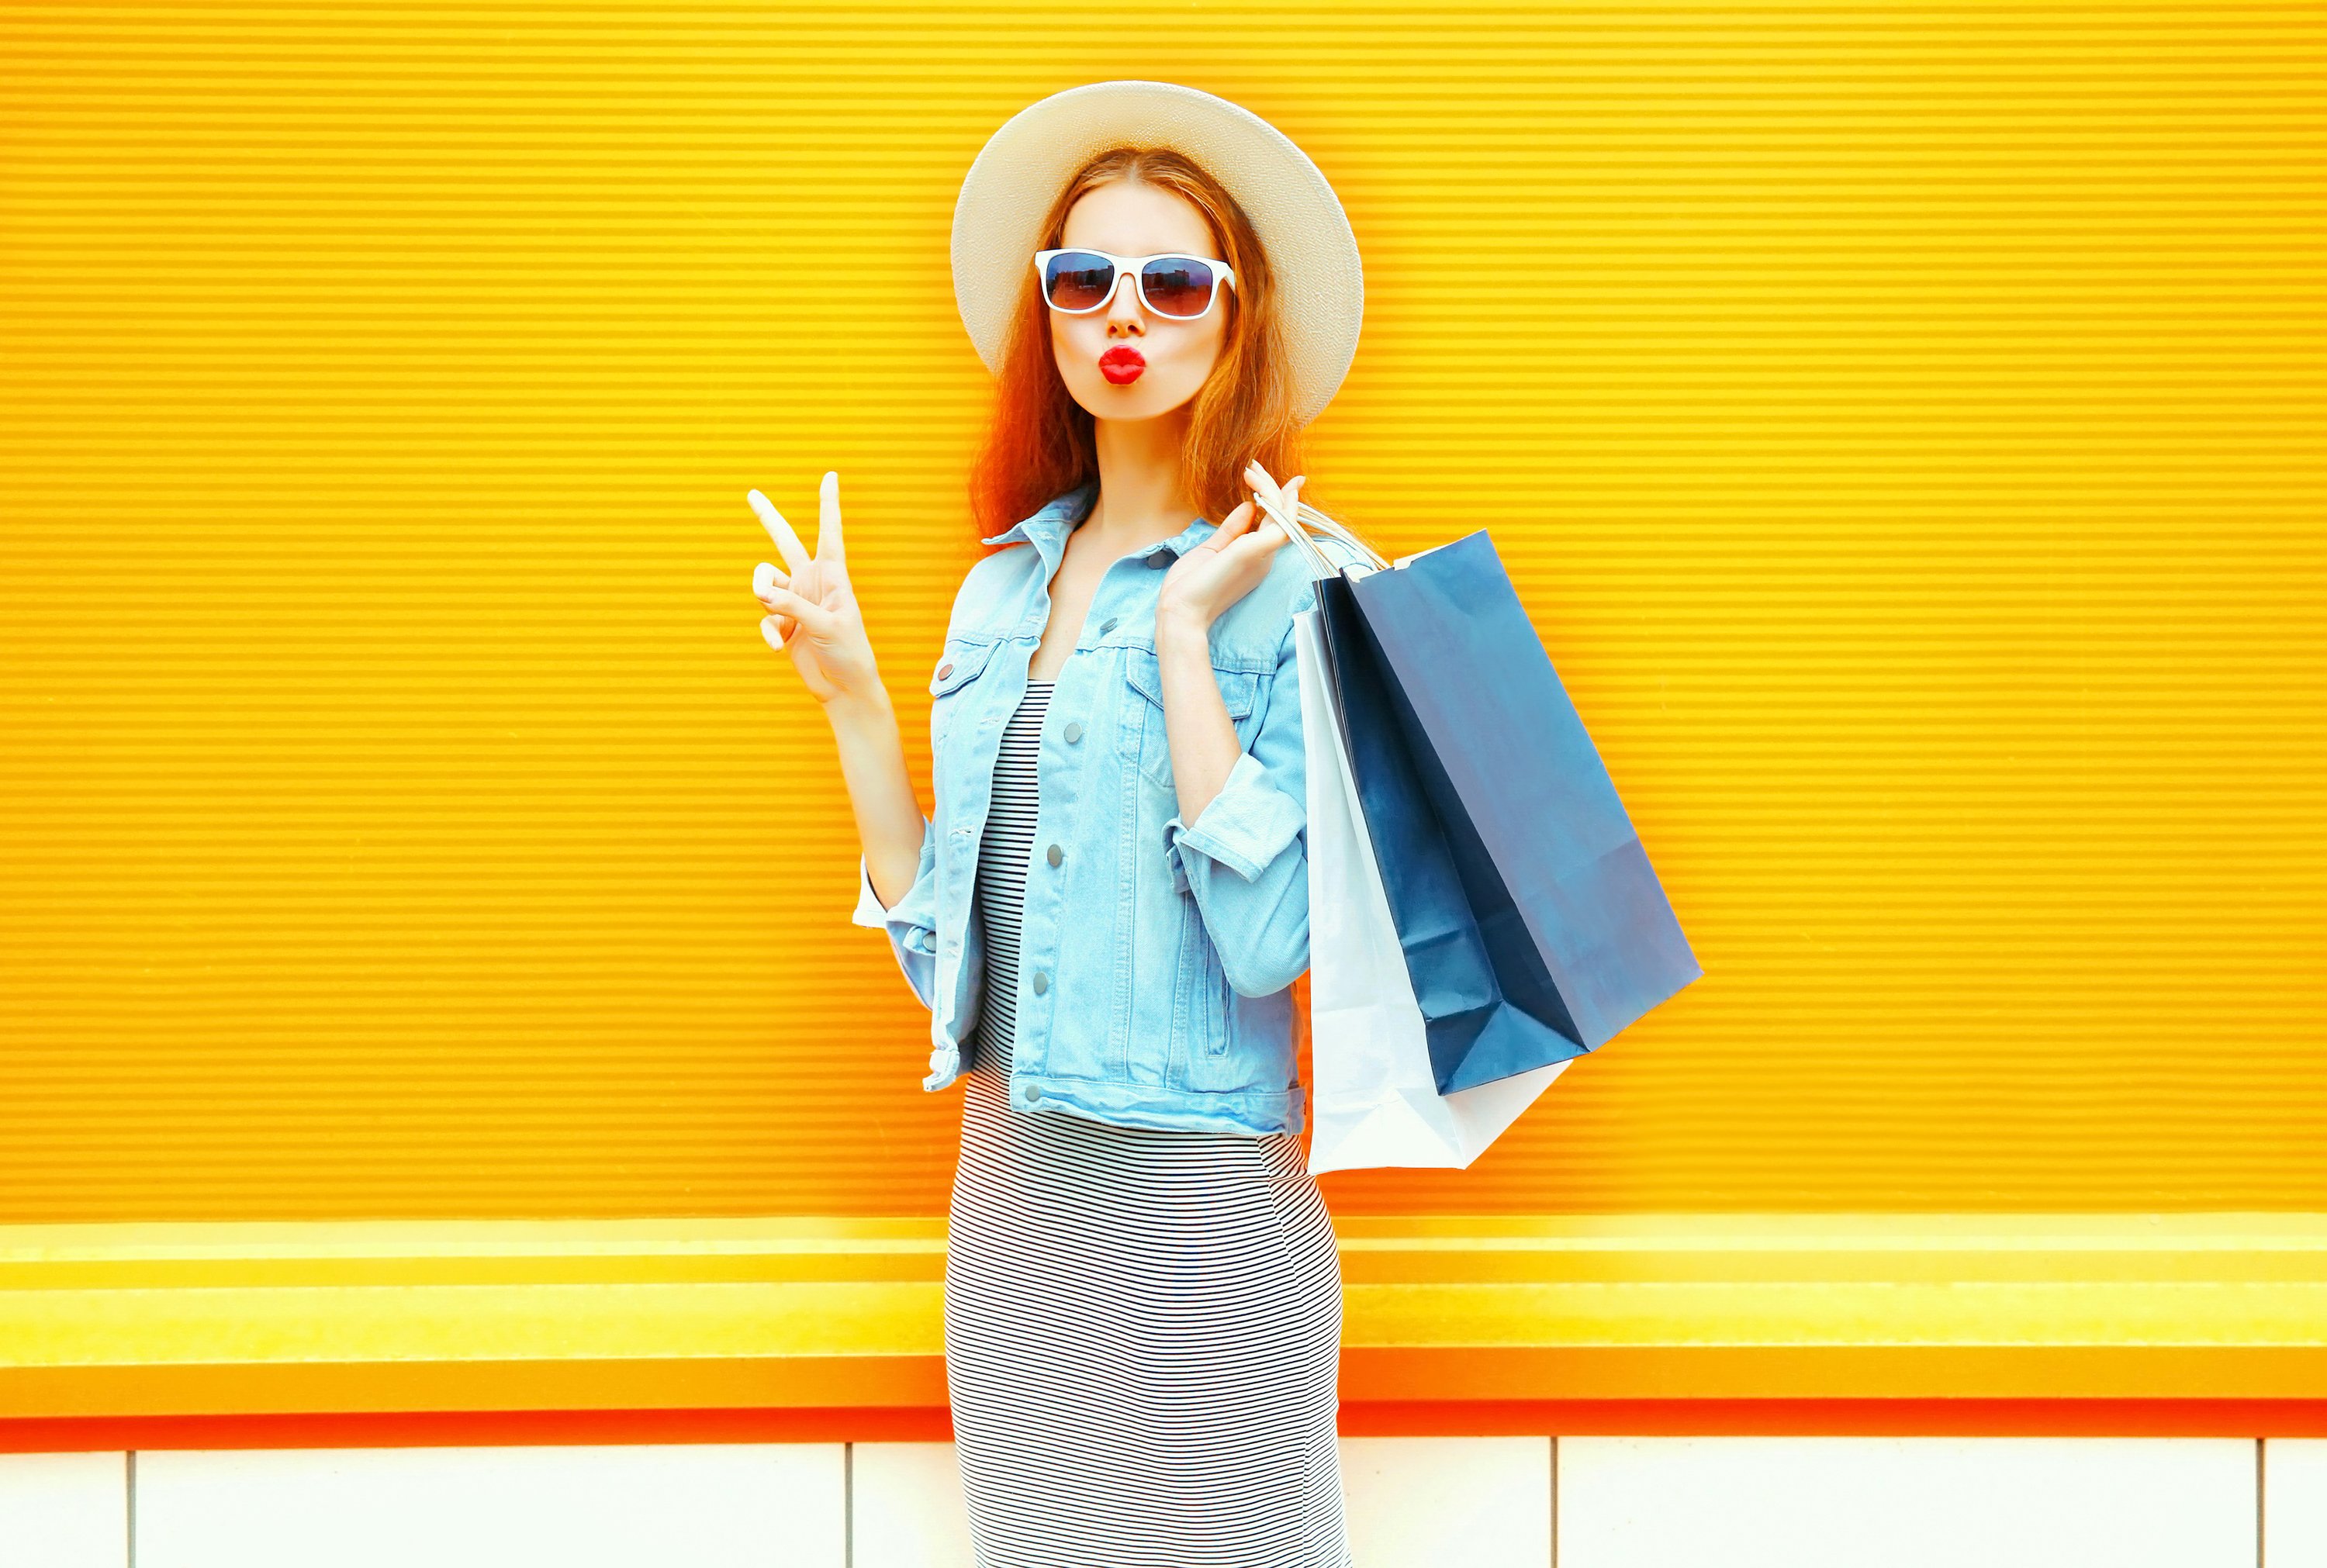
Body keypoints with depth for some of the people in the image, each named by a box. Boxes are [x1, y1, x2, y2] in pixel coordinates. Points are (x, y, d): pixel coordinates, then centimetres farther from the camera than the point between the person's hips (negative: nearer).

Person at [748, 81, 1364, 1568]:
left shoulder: (1291, 588, -9)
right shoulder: (1001, 592, 9)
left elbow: (1270, 940, -20)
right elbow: (944, 946, 10)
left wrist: (1182, 633, -18)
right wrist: (851, 697, 6)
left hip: (1202, 1192, -6)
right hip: (1009, 1181, 6)